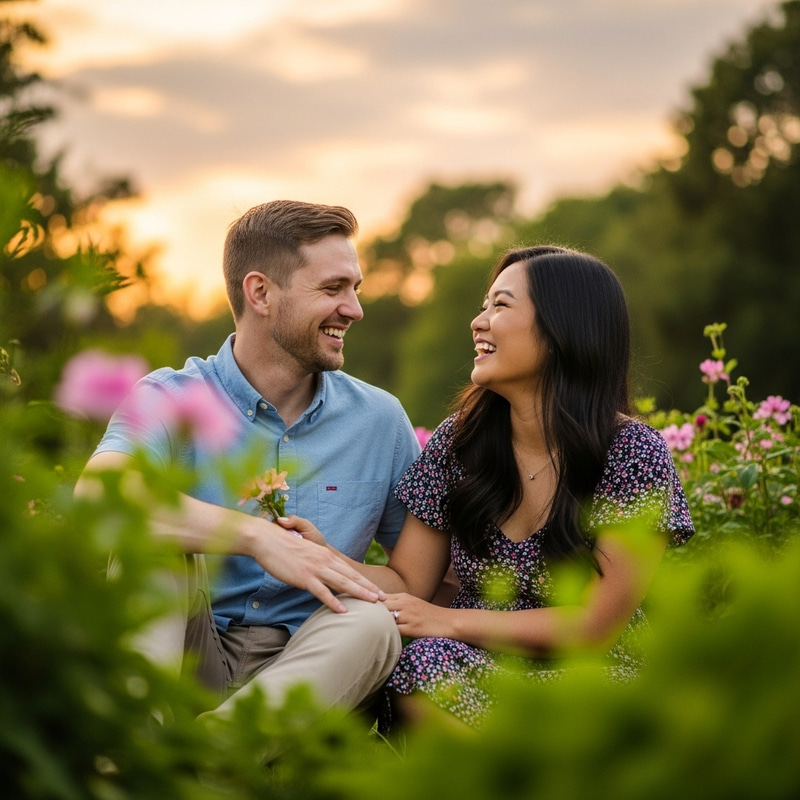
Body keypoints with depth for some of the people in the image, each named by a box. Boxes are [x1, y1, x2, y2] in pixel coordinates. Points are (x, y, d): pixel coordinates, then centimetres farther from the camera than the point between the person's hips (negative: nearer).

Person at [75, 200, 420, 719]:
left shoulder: (380, 419, 8)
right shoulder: (171, 399, -2)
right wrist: (258, 536, -30)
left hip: (303, 669, 2)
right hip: (186, 658, -2)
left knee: (371, 623, -29)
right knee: (155, 536, -26)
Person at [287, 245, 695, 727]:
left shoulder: (634, 455, -11)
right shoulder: (459, 440, 3)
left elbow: (597, 624, -12)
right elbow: (408, 583, 5)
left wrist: (447, 621, -16)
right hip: (469, 671, 4)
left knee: (427, 663, -32)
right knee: (425, 660, -32)